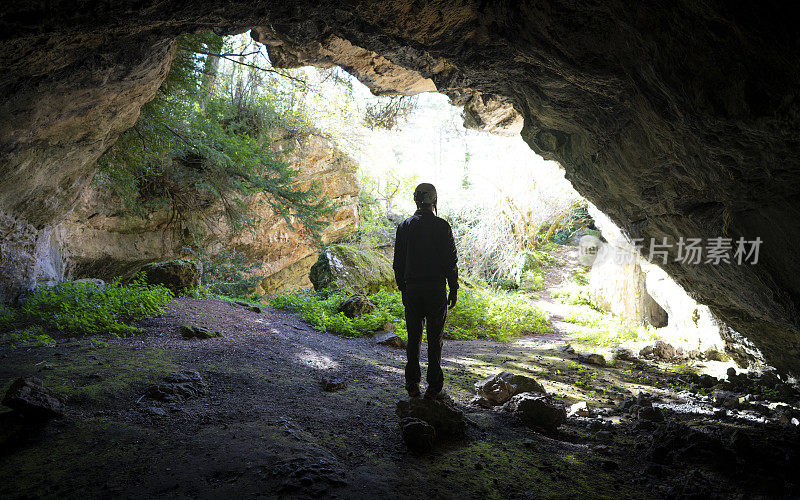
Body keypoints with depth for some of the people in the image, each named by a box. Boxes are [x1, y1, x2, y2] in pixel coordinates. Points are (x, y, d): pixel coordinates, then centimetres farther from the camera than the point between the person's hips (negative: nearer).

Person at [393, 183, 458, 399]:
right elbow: (451, 261, -6)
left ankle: (412, 385, 15)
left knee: (413, 338, 11)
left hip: (412, 290, 3)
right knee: (434, 339, 5)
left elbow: (398, 262, 7)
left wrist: (402, 288, 16)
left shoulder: (404, 226, 4)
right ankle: (434, 386, 9)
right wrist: (453, 290, 2)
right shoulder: (441, 226, -7)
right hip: (436, 289, -3)